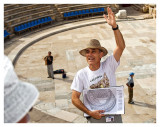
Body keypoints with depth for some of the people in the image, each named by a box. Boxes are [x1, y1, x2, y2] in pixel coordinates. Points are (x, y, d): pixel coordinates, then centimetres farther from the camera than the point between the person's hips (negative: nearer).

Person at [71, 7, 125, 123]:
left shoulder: (108, 65, -5)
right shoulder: (81, 74, -6)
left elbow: (121, 47, -17)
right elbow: (74, 98, -5)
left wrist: (114, 26, -28)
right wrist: (89, 112, -16)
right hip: (95, 117, -1)